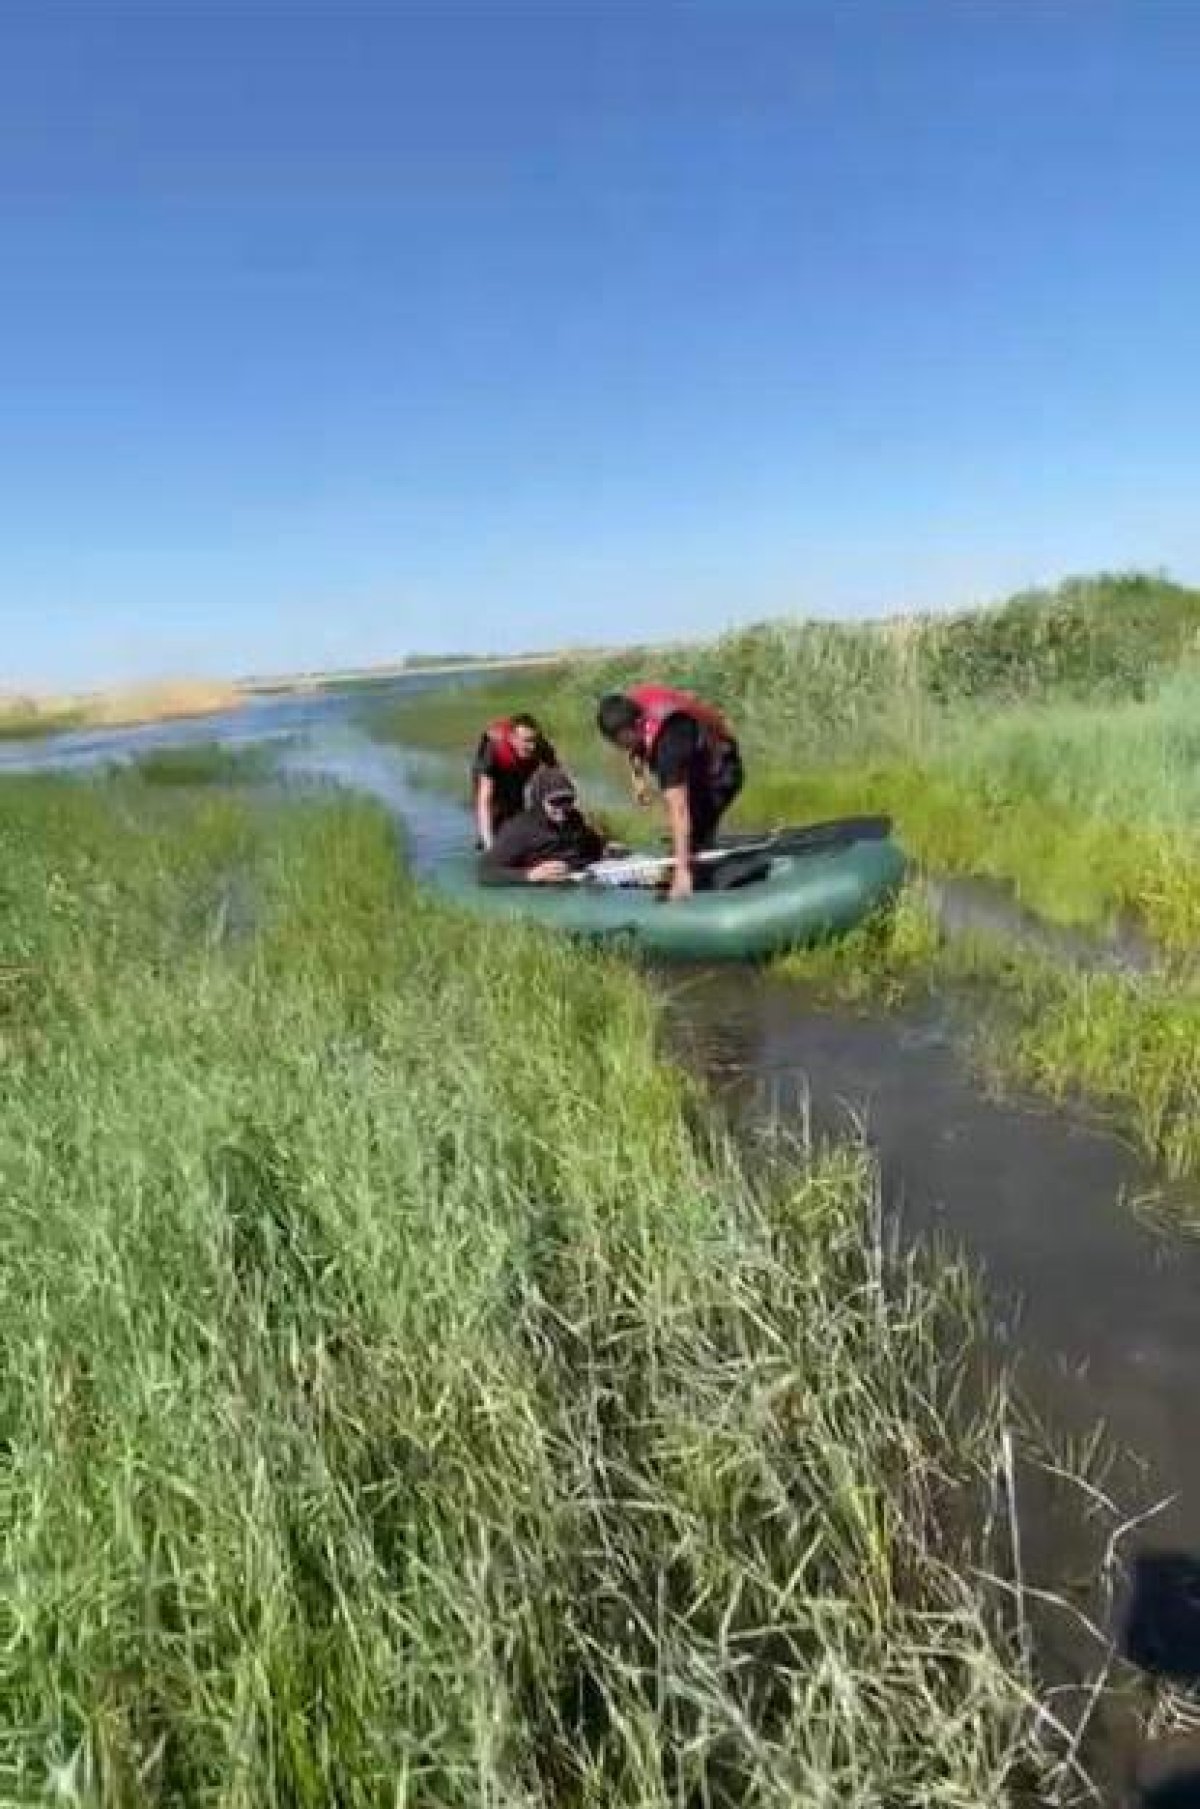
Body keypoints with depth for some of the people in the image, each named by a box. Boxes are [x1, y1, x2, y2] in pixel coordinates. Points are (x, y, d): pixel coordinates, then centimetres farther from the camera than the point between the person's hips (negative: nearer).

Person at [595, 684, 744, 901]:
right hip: (692, 768, 8)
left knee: (693, 839, -20)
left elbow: (678, 809, -49)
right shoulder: (627, 708, -20)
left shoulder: (667, 742, -42)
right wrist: (638, 775, -2)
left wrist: (682, 870, -53)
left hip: (719, 773, -8)